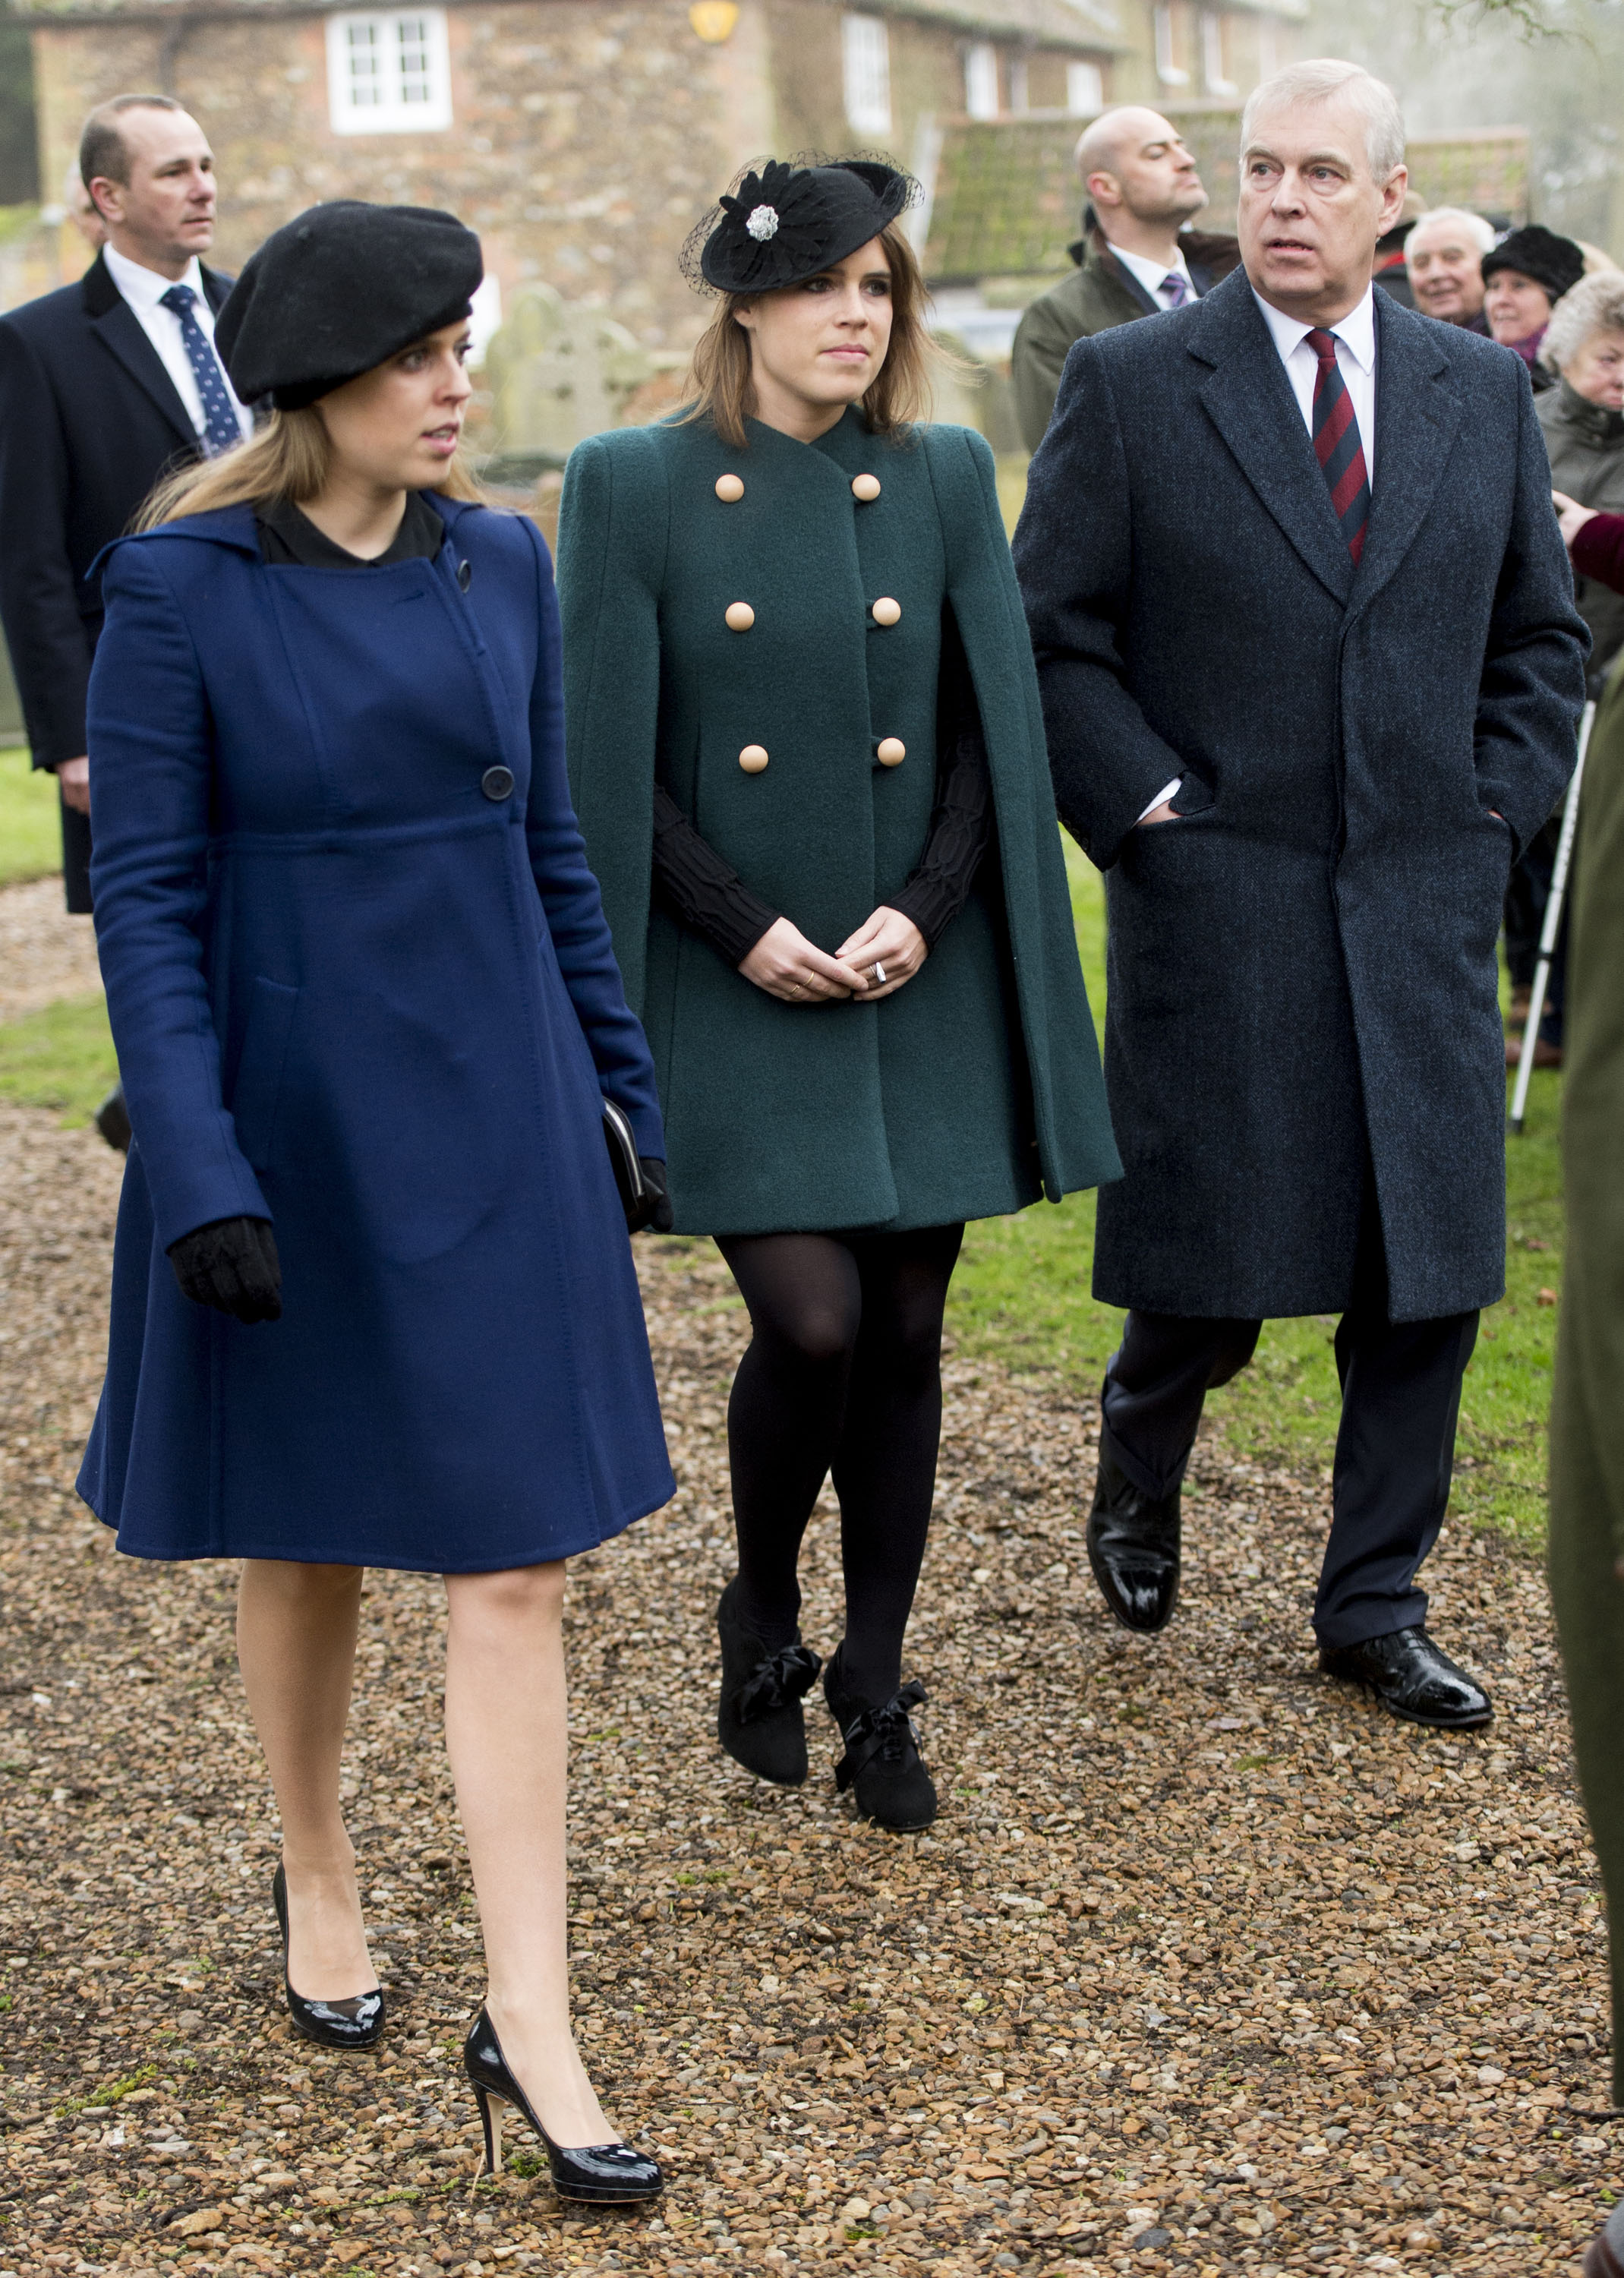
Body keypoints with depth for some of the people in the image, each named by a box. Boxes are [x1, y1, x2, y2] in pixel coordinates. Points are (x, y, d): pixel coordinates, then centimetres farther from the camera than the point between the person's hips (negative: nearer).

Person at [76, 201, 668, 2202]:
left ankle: (528, 2021, 3)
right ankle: (317, 1886, 38)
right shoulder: (181, 586, -10)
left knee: (514, 1560, -1)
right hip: (290, 1112, -3)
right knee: (304, 1537, 14)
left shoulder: (498, 563, 3)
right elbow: (144, 901, -11)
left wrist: (628, 1082, 13)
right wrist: (200, 1179, -17)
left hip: (495, 1110, 3)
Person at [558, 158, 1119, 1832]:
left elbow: (994, 734, 5)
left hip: (923, 987, 3)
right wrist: (747, 928, -11)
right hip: (736, 991, -3)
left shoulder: (944, 480, 6)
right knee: (812, 1317, -13)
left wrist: (922, 912, -8)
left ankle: (875, 1692, 20)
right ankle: (762, 1619, 16)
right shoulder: (636, 486, -1)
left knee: (906, 1330, 6)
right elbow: (610, 764, -3)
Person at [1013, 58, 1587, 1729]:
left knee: (1425, 1277, 6)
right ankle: (1138, 1468, 34)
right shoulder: (1132, 384, -1)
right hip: (1216, 908, -3)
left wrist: (1493, 809, 5)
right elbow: (1050, 639, -1)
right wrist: (1144, 809, -9)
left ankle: (1373, 1607, 20)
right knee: (1212, 1272, 1)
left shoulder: (1483, 392, 10)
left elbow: (1541, 636, 16)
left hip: (1424, 906, 4)